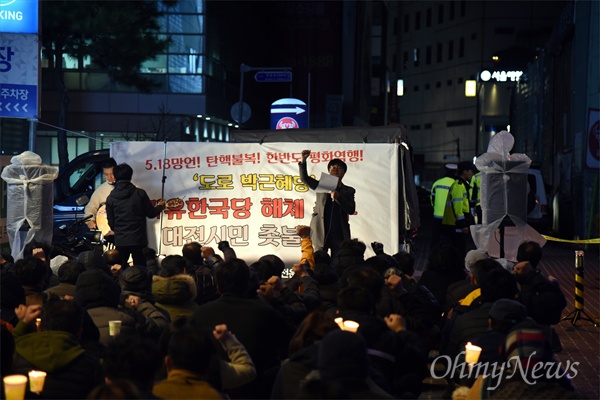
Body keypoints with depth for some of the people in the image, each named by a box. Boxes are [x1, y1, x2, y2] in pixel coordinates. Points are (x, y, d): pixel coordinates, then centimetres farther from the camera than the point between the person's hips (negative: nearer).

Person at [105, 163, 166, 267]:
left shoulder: (111, 198, 0)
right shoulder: (140, 193, -6)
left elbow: (111, 223, 6)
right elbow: (151, 213, 2)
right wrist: (160, 207, 23)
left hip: (120, 240, 2)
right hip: (138, 239, -2)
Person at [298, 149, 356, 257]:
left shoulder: (348, 191, 11)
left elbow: (351, 210, -1)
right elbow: (304, 178, 2)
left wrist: (338, 198, -16)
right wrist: (303, 160, -12)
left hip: (339, 234, 0)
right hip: (321, 232, 0)